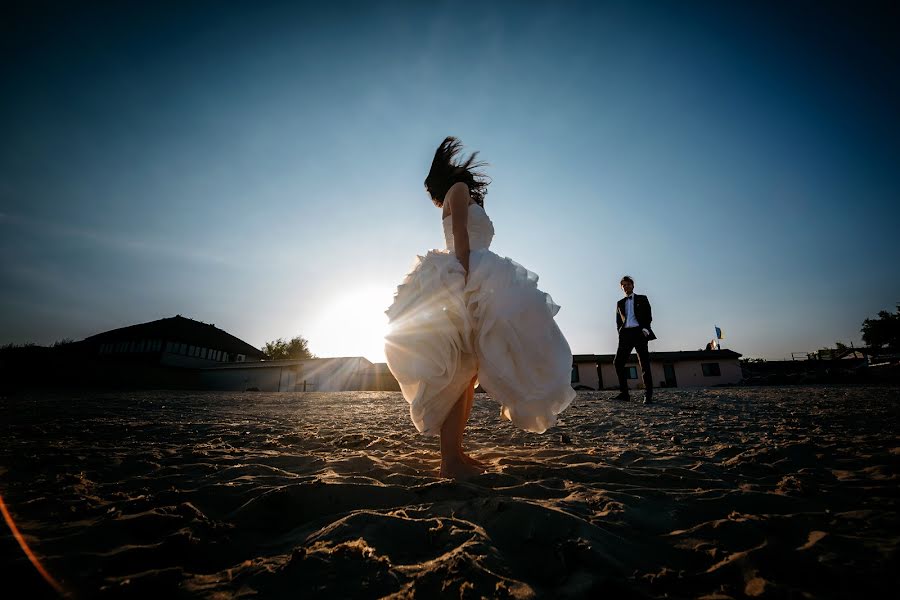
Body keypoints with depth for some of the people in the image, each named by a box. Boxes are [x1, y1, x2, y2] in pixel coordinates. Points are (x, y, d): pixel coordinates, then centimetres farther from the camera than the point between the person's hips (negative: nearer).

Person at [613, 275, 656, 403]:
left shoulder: (642, 299, 14)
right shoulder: (620, 303, 21)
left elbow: (648, 316, 5)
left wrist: (645, 329, -11)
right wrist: (621, 333, 2)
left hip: (639, 332, -3)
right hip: (625, 334, 3)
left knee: (644, 364, -6)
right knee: (618, 362, -7)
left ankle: (648, 395, -3)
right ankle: (624, 393, -1)